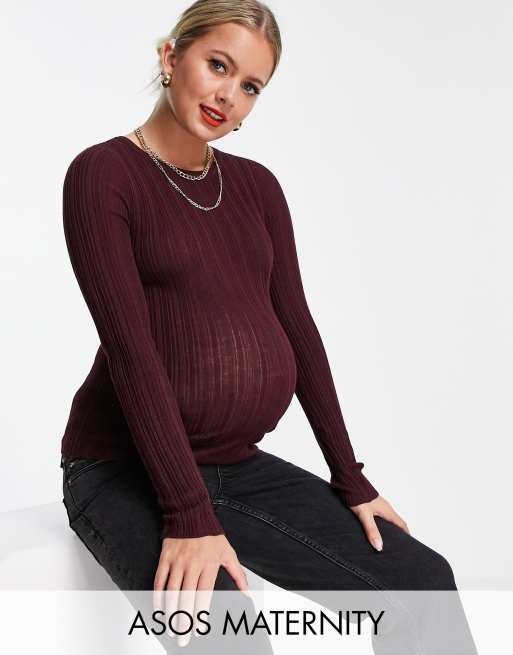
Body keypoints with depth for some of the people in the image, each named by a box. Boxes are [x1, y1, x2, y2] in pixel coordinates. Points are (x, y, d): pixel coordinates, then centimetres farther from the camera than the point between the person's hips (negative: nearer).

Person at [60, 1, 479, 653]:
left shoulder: (257, 186, 9)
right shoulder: (102, 174, -9)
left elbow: (297, 330, 8)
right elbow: (130, 350, -17)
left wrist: (350, 482, 5)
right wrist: (190, 516, -21)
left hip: (240, 466, 6)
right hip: (125, 469, -5)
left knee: (421, 580, -7)